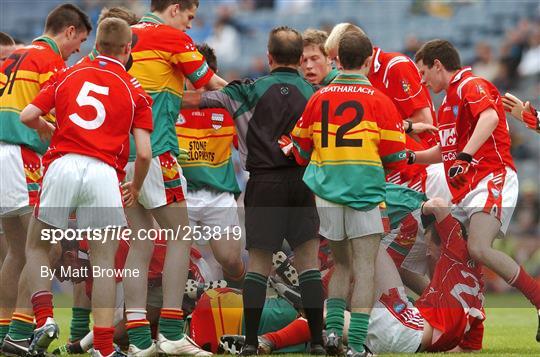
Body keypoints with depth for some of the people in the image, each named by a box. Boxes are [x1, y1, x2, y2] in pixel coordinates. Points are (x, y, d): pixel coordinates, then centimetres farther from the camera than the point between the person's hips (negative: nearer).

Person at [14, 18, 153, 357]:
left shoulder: (69, 74, 15)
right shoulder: (135, 91, 10)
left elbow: (28, 116, 9)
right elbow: (144, 153, 2)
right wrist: (136, 188, 21)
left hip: (63, 164, 1)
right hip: (104, 173, -1)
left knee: (37, 246, 18)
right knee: (104, 261, 7)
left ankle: (44, 319, -1)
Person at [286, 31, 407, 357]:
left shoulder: (318, 98, 5)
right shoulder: (378, 100, -4)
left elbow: (302, 152, 12)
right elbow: (395, 157, -3)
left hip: (326, 192, 4)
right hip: (365, 192, -4)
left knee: (342, 264, 18)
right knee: (365, 268, -2)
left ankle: (333, 329, 5)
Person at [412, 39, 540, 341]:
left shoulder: (472, 86, -6)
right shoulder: (450, 99, 25)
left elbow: (489, 118, -28)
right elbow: (445, 151, 38)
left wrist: (465, 155, -38)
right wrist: (410, 157, 31)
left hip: (492, 179, -11)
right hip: (465, 191, 11)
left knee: (479, 248, -30)